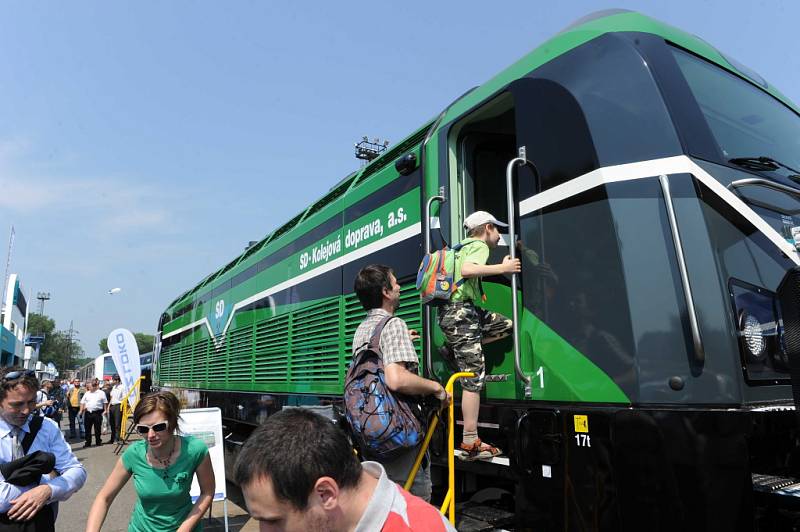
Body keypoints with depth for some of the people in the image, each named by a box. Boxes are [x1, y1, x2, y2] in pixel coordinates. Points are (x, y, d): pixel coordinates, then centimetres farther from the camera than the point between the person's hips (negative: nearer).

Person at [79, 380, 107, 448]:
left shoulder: (101, 393, 2)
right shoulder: (87, 393, 12)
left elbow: (105, 402, 5)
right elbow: (82, 402, 13)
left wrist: (105, 410, 0)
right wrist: (81, 410, 2)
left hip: (97, 413, -3)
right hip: (88, 413, 3)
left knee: (97, 428, 4)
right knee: (87, 428, 5)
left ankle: (98, 441, 15)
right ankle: (88, 442, 13)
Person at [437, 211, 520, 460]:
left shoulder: (464, 246, 23)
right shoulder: (479, 246, -5)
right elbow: (466, 270, -25)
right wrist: (503, 268, -18)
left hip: (454, 311, 9)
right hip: (461, 312, -9)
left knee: (505, 326, 18)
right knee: (474, 375, -10)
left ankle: (454, 348, 11)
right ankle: (470, 444, -8)